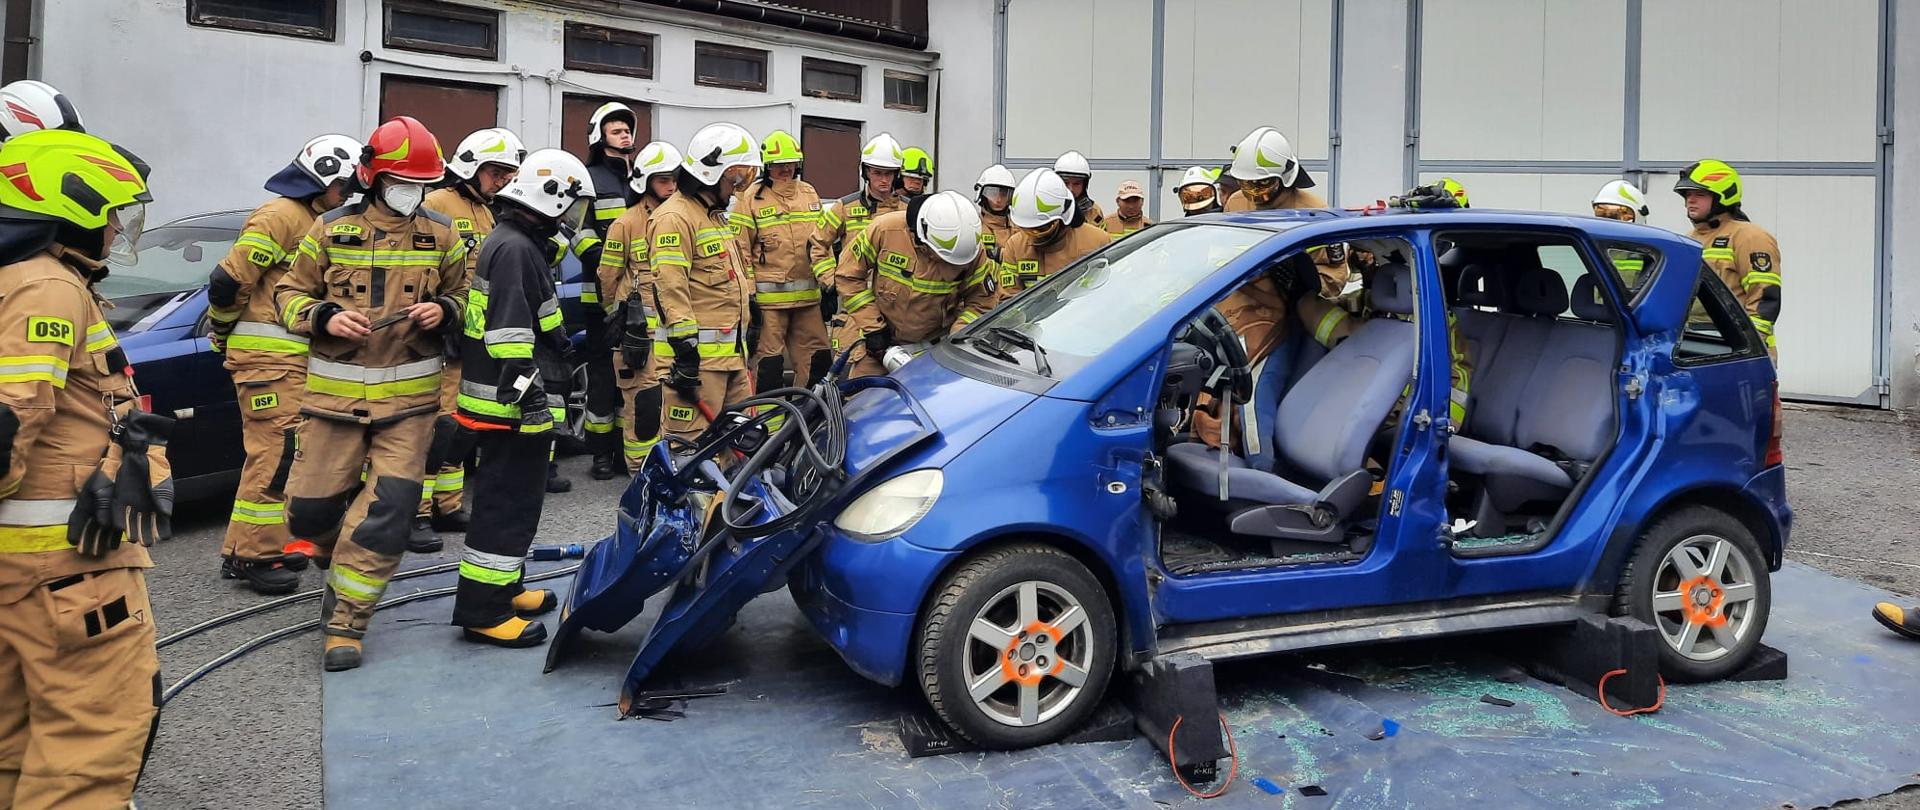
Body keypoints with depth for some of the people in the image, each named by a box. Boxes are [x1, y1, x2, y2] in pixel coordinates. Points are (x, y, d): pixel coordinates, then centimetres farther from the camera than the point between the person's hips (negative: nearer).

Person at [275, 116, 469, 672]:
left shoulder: (441, 236, 6)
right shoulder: (330, 230, 4)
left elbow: (463, 295, 14)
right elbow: (289, 293, 10)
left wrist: (444, 310, -9)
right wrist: (324, 317, -11)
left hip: (409, 395, 0)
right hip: (335, 392, 1)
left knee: (389, 507, -10)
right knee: (311, 506, 3)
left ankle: (346, 620, 1)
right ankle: (345, 562, 37)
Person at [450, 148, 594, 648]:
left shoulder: (513, 243, 19)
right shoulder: (516, 249, -15)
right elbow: (511, 331, -24)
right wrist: (530, 395, -25)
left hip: (508, 401, 11)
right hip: (514, 404, -11)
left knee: (510, 498, 19)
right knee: (510, 503, -7)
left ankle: (502, 588, 31)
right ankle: (482, 611, -3)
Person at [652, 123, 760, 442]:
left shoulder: (716, 215, 22)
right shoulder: (674, 217, -11)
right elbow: (672, 287, -19)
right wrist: (685, 351, -24)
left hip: (732, 354, 10)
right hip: (699, 355, -10)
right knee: (691, 445, -10)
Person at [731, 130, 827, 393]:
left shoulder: (809, 193, 14)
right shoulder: (751, 198, -1)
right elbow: (740, 250, -4)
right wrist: (747, 296, -9)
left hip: (808, 296, 5)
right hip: (769, 297, -5)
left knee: (817, 360, 7)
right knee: (769, 361, 0)